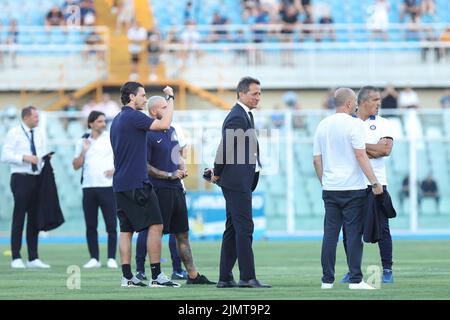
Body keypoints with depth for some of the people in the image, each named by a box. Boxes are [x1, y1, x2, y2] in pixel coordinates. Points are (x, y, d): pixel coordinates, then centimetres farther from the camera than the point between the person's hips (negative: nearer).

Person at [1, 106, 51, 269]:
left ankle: (33, 258, 11)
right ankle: (16, 258, -2)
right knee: (19, 218, -6)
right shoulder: (14, 133, -4)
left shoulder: (39, 134, 14)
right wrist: (24, 157, -19)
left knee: (34, 218, 7)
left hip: (37, 178, 6)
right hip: (21, 178, -6)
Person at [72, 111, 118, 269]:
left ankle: (111, 258, -1)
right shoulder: (83, 141, 10)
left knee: (111, 225, -5)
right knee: (90, 226, 3)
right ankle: (94, 259, 8)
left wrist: (116, 169, -8)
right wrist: (84, 151, -6)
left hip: (107, 186, -2)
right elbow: (76, 166, 7)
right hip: (88, 187, 3)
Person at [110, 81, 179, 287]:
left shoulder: (117, 120, 18)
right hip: (137, 183, -9)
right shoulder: (133, 116, -11)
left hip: (120, 184, 9)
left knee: (126, 230, 7)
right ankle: (156, 276, -10)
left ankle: (127, 277, 4)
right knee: (155, 225, -7)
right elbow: (164, 124, -20)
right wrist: (171, 98, -8)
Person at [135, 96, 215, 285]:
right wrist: (169, 175, -15)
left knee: (182, 234, 12)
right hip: (160, 190, -9)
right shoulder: (148, 135, -11)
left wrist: (182, 169, 6)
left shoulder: (171, 131, 15)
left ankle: (193, 275, 16)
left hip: (176, 188, 9)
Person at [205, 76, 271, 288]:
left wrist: (217, 172, 12)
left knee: (233, 229, 11)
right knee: (244, 228, -10)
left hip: (242, 182, 10)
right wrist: (217, 173, -7)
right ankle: (247, 277, -10)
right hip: (237, 181, -10)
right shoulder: (237, 117, -15)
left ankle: (225, 277, 13)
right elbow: (225, 148, -18)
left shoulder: (245, 115, 18)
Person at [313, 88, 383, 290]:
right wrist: (374, 182, -11)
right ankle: (355, 280, -6)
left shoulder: (322, 125, 11)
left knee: (330, 234, 6)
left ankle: (327, 280, 6)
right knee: (354, 233, -3)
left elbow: (317, 159, 14)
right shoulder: (354, 124, -8)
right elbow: (360, 155, -14)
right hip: (353, 188, -6)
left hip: (330, 189, 6)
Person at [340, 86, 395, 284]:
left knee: (382, 228, -3)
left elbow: (386, 150, -8)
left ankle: (387, 271, 1)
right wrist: (373, 148, -9)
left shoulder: (382, 124, 7)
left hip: (376, 182, -1)